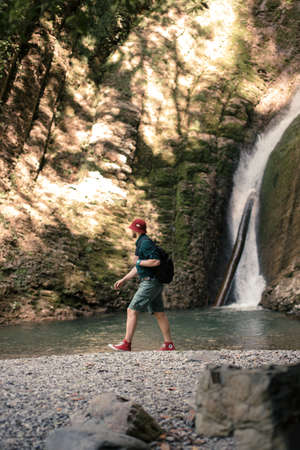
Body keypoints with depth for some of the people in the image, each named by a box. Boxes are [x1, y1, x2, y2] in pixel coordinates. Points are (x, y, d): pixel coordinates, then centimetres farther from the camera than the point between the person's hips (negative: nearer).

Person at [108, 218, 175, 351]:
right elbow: (137, 268, 24)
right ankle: (169, 345, 15)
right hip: (151, 283, 10)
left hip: (150, 283, -10)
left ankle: (126, 344, -7)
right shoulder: (141, 243, 19)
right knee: (159, 314, 11)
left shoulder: (146, 242, -14)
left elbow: (156, 261, -26)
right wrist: (123, 280, 20)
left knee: (132, 311, -9)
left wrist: (138, 261, -12)